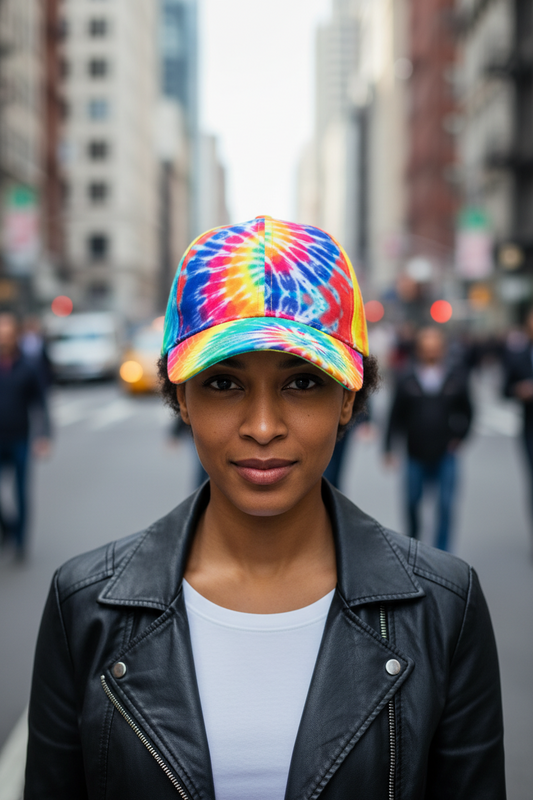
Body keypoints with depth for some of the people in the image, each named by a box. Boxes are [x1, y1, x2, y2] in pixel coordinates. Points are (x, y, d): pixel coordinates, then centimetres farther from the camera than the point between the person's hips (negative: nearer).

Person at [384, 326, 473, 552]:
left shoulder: (456, 377, 2)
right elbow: (396, 415, 4)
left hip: (445, 455, 0)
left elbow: (466, 412, 13)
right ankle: (413, 542, 35)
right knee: (412, 502, 8)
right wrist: (389, 448, 2)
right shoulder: (407, 379, 0)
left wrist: (459, 436, 0)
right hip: (416, 455, 0)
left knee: (446, 505, -5)